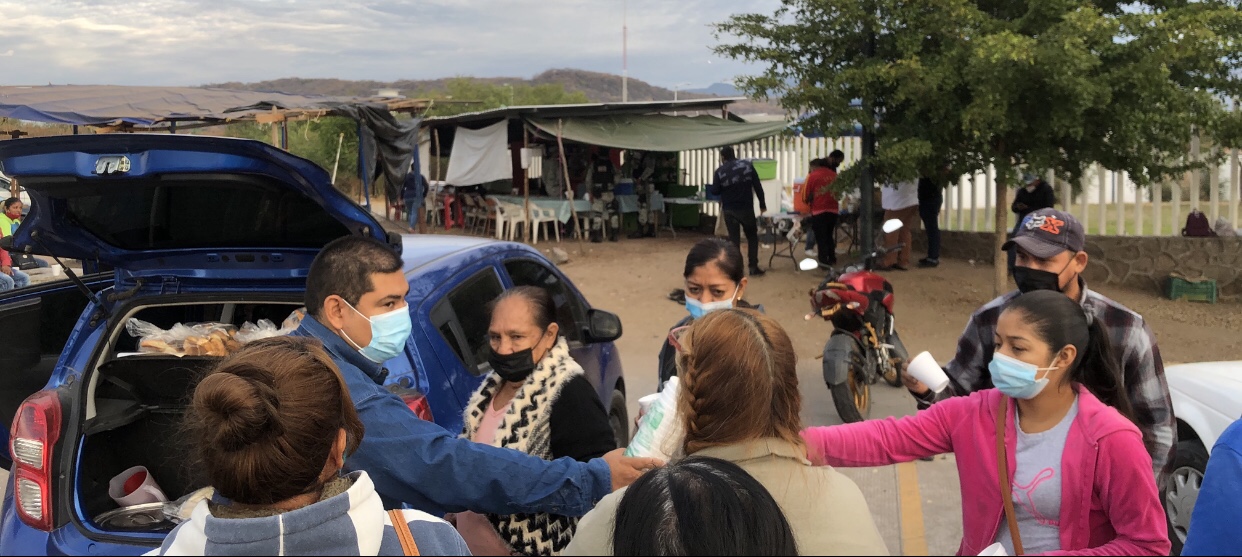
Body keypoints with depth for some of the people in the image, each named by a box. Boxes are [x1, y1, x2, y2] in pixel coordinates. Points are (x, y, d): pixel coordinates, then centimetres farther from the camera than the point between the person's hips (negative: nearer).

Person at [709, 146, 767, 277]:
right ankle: (753, 267, 10)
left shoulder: (719, 172, -3)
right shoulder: (747, 165, -1)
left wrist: (709, 187, 20)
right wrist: (762, 204, 5)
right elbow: (758, 186, -2)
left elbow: (715, 191, -3)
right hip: (746, 208, 0)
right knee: (752, 237, 13)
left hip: (729, 210, 0)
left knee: (734, 238, 7)